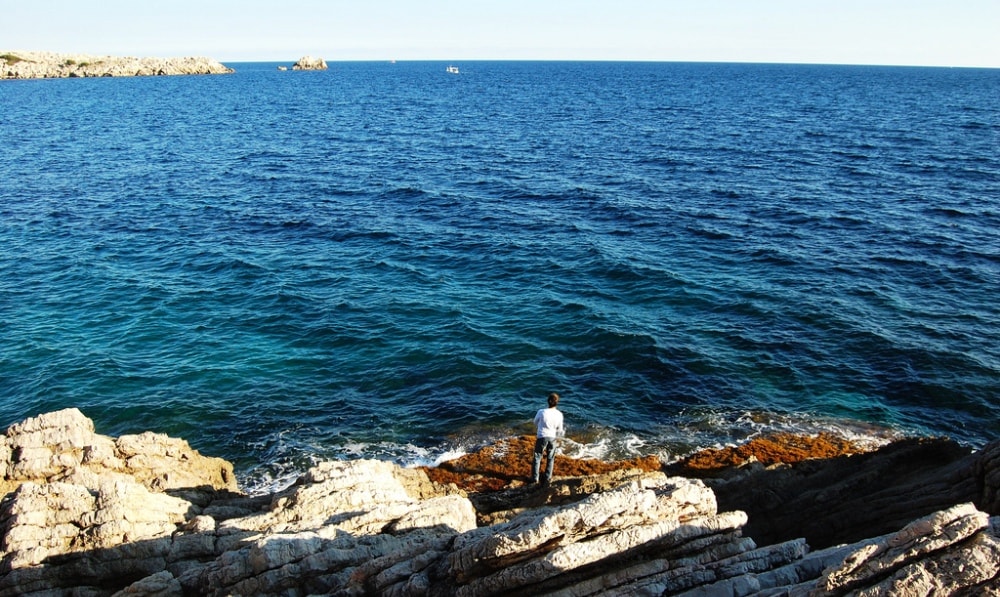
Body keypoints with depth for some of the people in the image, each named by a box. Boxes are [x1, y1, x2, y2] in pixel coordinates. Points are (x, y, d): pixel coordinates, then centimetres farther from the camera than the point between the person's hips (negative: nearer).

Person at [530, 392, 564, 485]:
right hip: (552, 438, 2)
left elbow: (535, 422, 0)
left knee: (537, 457, 14)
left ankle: (535, 478, 19)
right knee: (550, 459, 19)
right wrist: (563, 432, 23)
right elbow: (559, 430, -1)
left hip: (541, 437, -2)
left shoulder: (541, 412, -20)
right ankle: (548, 478, 23)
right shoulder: (559, 415, -12)